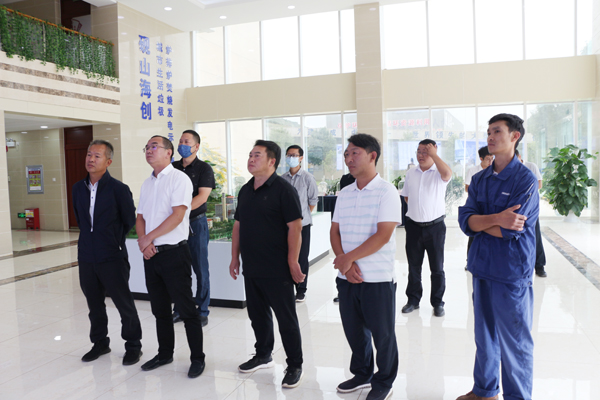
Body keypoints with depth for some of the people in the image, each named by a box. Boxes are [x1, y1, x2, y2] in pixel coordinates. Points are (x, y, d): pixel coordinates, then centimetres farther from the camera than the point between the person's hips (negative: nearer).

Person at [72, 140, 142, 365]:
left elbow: (129, 221, -4)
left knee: (124, 304, 4)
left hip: (112, 258, -5)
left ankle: (133, 345, 20)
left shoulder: (119, 189, -10)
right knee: (94, 304, 17)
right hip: (86, 257, 6)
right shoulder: (78, 188, 7)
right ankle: (100, 343, 35)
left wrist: (115, 242, 5)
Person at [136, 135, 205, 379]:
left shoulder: (179, 179, -8)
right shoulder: (147, 184, 14)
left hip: (174, 252, -7)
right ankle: (165, 354, 32)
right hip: (151, 255, 7)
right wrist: (143, 242, -6)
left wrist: (148, 238, -13)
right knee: (160, 309, 17)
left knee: (186, 309, 0)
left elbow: (177, 215, -17)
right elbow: (140, 217, 13)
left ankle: (197, 358, 13)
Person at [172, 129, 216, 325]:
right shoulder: (173, 168, 12)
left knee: (200, 269, 2)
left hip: (196, 223, -4)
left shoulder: (204, 168, -2)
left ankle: (202, 312, 12)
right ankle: (180, 309, 22)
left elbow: (202, 197, -13)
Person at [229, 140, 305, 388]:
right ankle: (263, 356, 39)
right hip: (251, 268, 7)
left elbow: (295, 228, -16)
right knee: (257, 314, 19)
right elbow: (238, 225, 17)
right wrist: (235, 257, 14)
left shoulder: (283, 190, -12)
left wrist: (293, 264, -18)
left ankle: (295, 366, 20)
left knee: (286, 319, 4)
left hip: (277, 270, -7)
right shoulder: (245, 190, 11)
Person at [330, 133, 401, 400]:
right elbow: (335, 231, 7)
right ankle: (362, 374, 39)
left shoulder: (386, 192, -11)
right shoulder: (344, 194, 9)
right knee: (353, 330, 17)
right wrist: (344, 263, -9)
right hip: (347, 277, 6)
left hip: (378, 278, -5)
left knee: (382, 333, 9)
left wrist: (348, 257, -16)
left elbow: (383, 235, -18)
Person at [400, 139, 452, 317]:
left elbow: (447, 174, -30)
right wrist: (419, 207, 5)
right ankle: (413, 299, 25)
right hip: (413, 225, 4)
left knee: (437, 267, 6)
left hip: (435, 226, -4)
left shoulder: (439, 173, -5)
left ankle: (437, 302, 19)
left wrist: (434, 154, -24)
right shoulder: (410, 174, 9)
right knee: (413, 265, 12)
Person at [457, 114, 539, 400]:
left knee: (514, 343, 7)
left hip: (511, 273, -6)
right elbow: (465, 220, -5)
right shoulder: (479, 179, 7)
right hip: (482, 268, 6)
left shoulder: (525, 180, -11)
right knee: (484, 336, 19)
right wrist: (497, 219, -21)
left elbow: (508, 229, -20)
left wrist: (479, 221, -5)